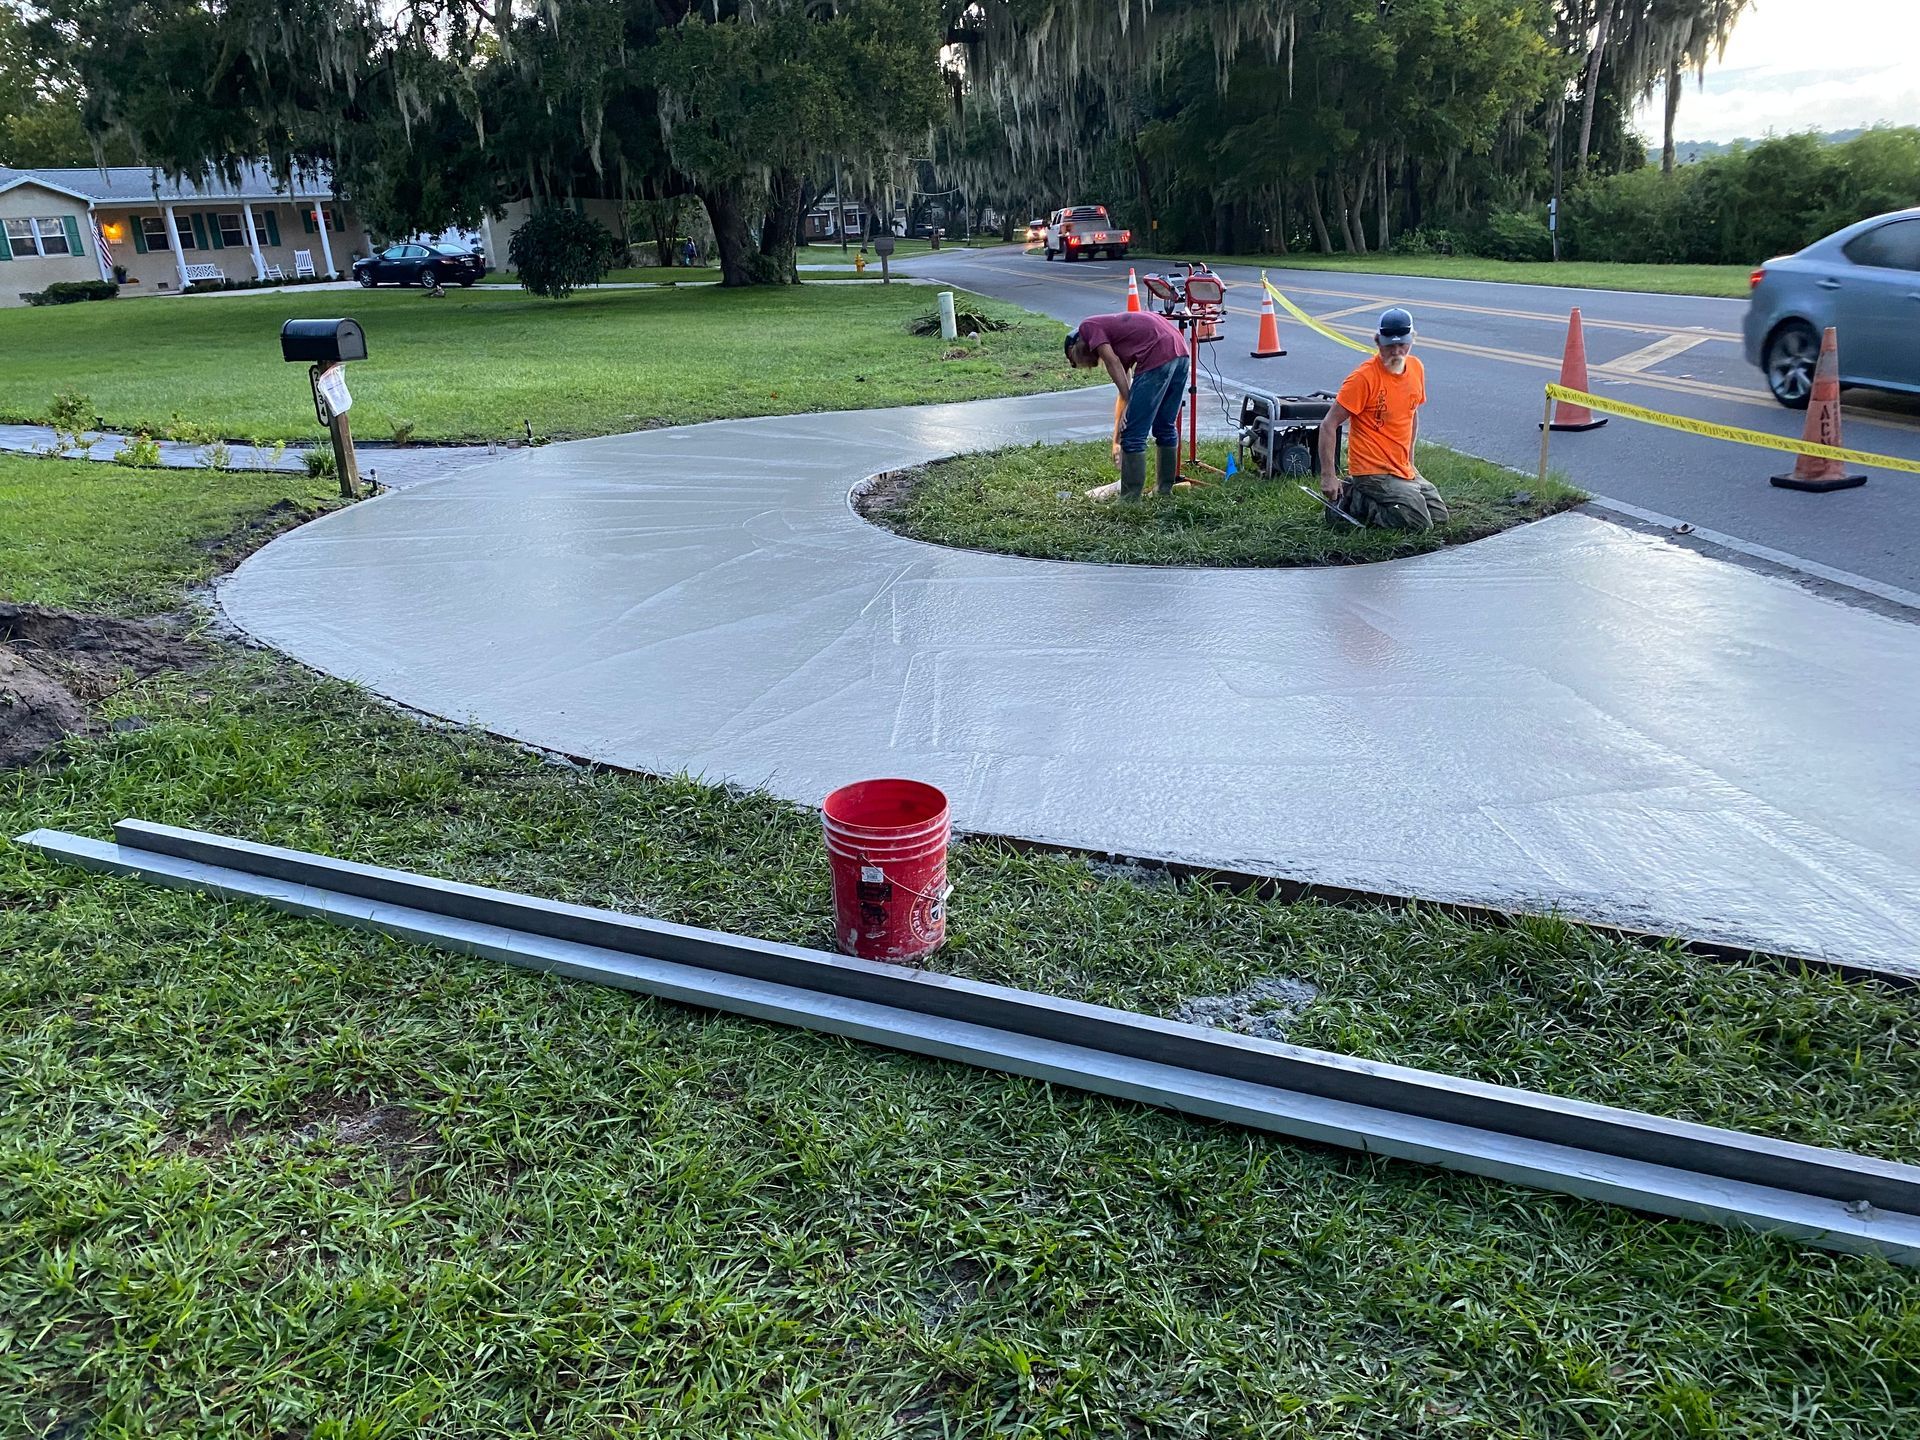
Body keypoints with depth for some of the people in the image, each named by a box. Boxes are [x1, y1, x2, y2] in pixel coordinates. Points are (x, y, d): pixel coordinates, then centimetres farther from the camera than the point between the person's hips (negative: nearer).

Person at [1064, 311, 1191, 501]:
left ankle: (1129, 500, 5)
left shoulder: (1088, 327, 12)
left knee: (1133, 436, -1)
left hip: (1158, 355, -9)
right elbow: (1124, 392, 34)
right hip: (1180, 351, 9)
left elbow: (1113, 363, -5)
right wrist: (1116, 440, 37)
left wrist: (1128, 405, -1)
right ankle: (1164, 491, 32)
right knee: (1166, 427, 22)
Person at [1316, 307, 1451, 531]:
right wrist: (1328, 476, -21)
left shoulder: (1416, 368, 5)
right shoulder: (1364, 377, -17)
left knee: (1440, 517, 13)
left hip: (1403, 470, 8)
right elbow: (1329, 425, -17)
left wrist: (1409, 459, 21)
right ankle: (1353, 502, -1)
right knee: (1420, 523, -15)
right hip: (1374, 470, -8)